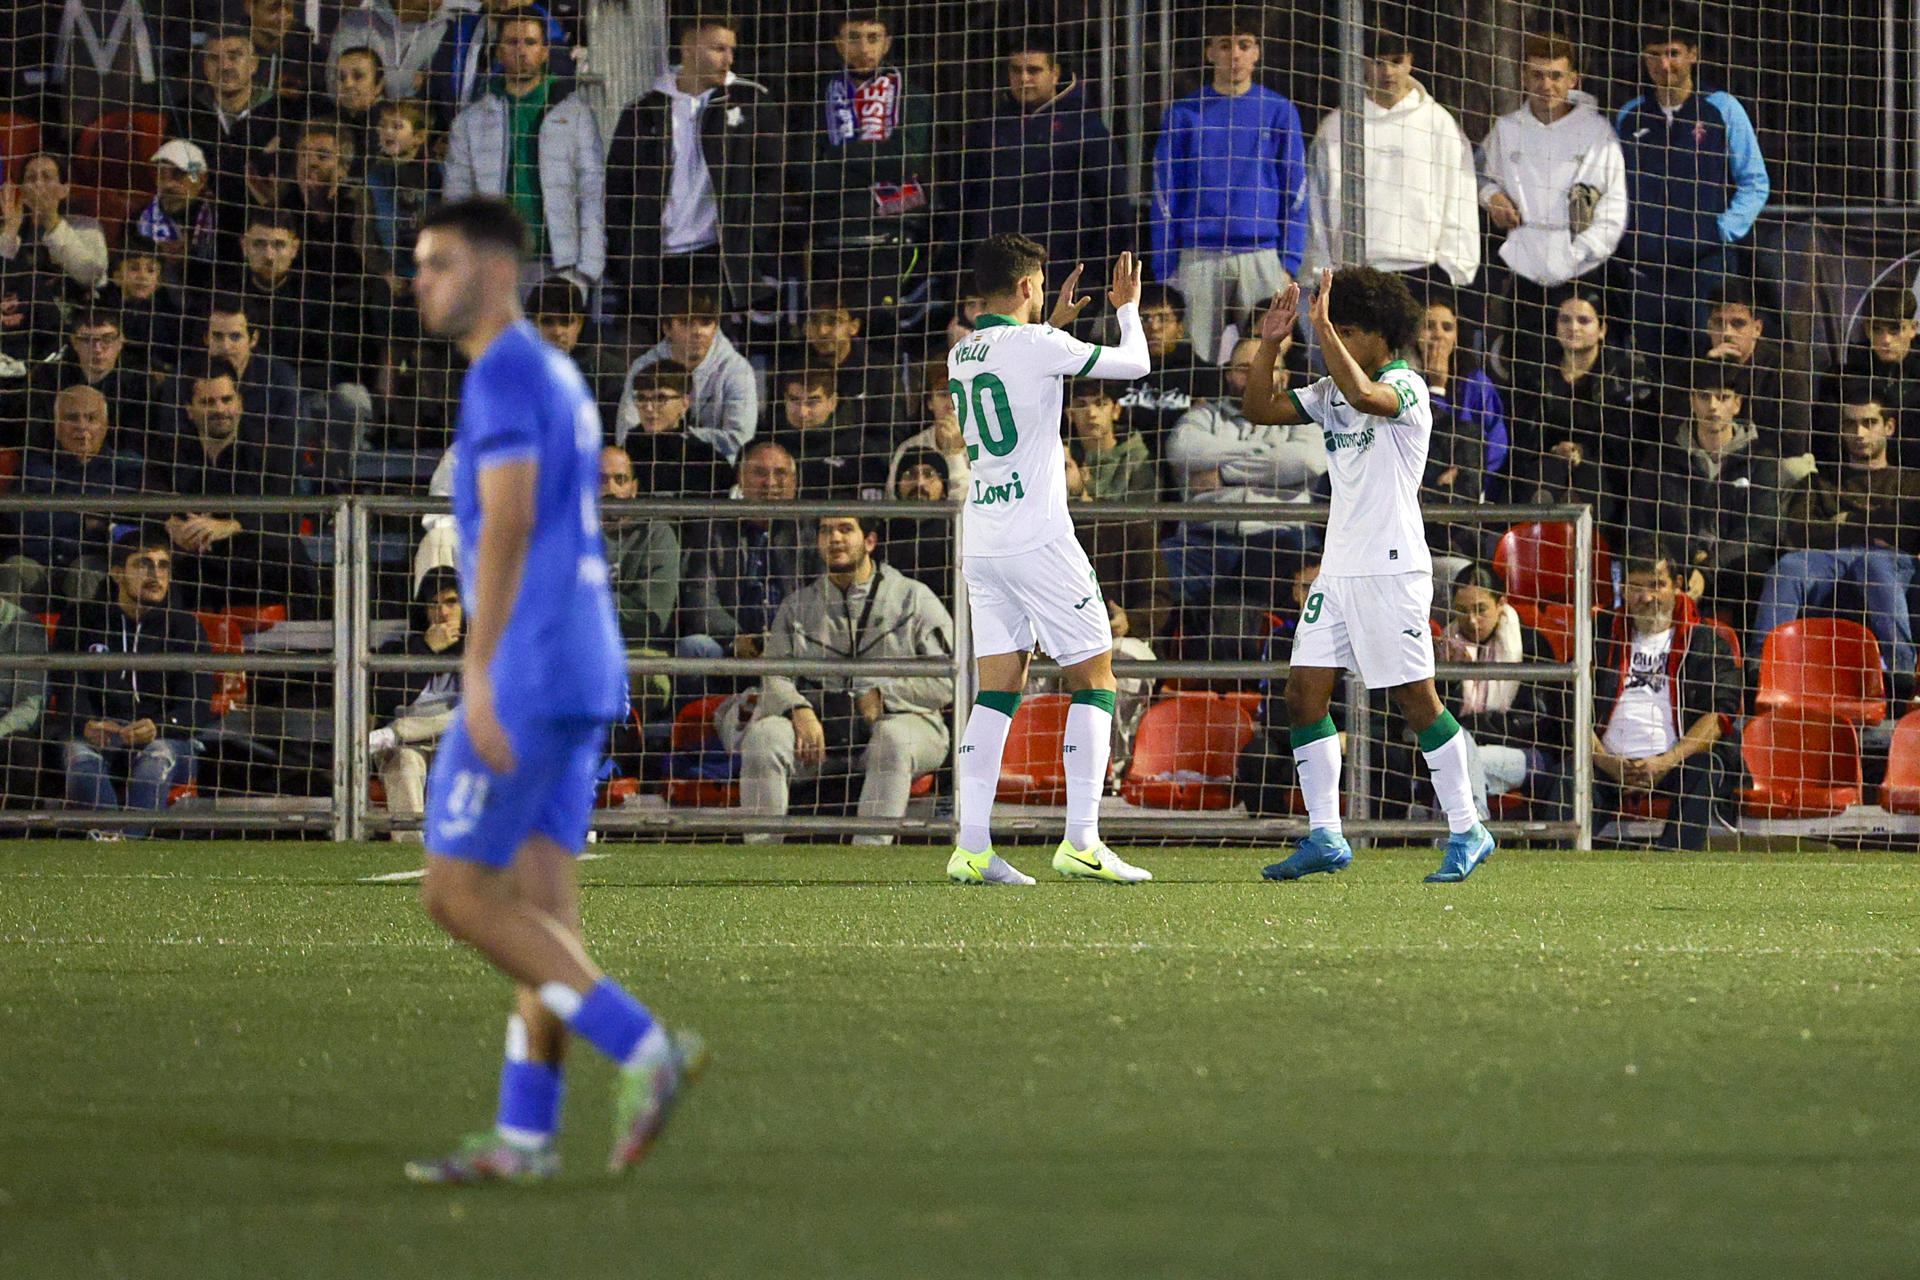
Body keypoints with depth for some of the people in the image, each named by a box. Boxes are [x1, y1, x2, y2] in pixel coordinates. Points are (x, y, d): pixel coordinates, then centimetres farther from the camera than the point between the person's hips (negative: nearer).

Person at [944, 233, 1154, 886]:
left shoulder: (961, 356, 11)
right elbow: (1133, 363, 1)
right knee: (1094, 678, 1)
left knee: (997, 691, 6)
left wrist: (1055, 323, 38)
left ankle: (972, 846, -3)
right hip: (1038, 537, -7)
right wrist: (1127, 307, 19)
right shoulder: (1036, 346, -10)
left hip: (980, 540, 7)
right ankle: (1081, 842, -6)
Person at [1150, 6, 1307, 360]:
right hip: (1198, 260, 0)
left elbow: (1295, 194, 8)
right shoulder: (1184, 114, 7)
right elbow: (1165, 198, 7)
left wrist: (1289, 265, -1)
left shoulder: (1279, 112, 8)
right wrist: (1165, 272, 1)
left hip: (1262, 255, 0)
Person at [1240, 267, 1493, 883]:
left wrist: (1324, 327, -31)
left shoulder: (1406, 386, -10)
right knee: (1304, 694, 1)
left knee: (1416, 700, -5)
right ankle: (1324, 838, 5)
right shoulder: (1331, 392, 14)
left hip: (1391, 567, -8)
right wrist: (1270, 343, 1)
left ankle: (1467, 831, 4)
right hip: (1338, 569, 8)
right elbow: (1260, 408, 14)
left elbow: (1365, 397, -32)